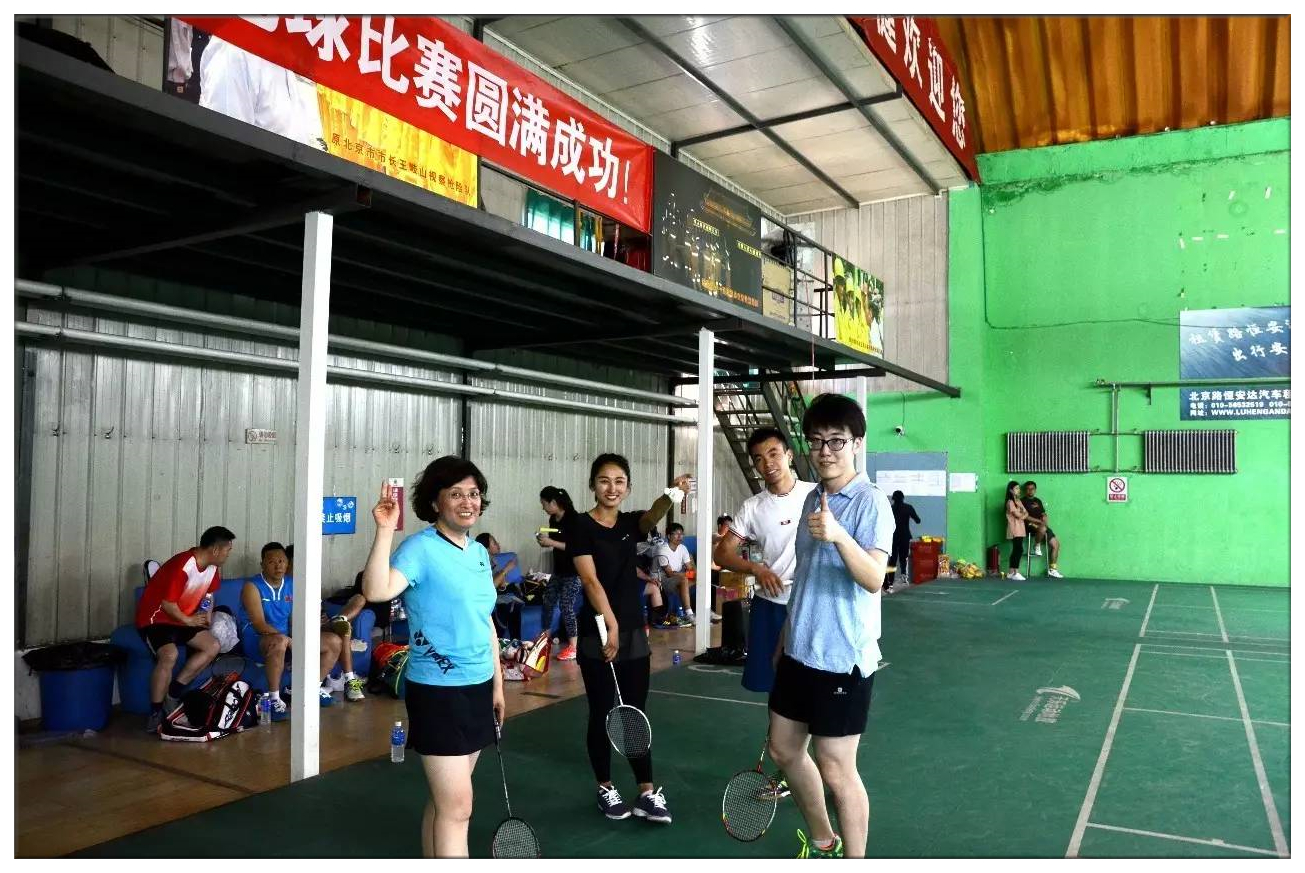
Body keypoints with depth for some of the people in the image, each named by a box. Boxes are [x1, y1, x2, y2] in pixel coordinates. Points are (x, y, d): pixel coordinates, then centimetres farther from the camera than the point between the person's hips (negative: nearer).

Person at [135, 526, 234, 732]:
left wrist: (207, 614, 3)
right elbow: (167, 603, -24)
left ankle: (173, 694, -2)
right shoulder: (182, 565, -27)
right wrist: (188, 621, -11)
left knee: (213, 646, -6)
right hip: (155, 617, -9)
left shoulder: (213, 568, 0)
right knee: (169, 654, -32)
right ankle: (155, 714, -18)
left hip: (183, 619, 9)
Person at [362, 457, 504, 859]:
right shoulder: (420, 548, -13)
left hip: (479, 688, 7)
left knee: (446, 798, 16)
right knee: (457, 805, -4)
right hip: (438, 690, -7)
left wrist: (497, 683, 18)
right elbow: (376, 591, -32)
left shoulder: (480, 552, 9)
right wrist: (385, 530, -34)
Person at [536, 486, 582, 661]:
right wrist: (544, 540, -3)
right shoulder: (553, 519, 6)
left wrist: (551, 542, -23)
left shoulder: (573, 518, -18)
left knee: (567, 607, -5)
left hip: (573, 572, -8)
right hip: (558, 570, 8)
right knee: (547, 603, 12)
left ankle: (573, 647, 5)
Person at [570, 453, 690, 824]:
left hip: (634, 633, 5)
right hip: (597, 635, -5)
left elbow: (653, 515, -18)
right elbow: (591, 580, -18)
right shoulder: (582, 526, -9)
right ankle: (605, 789, 23)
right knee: (601, 714, 7)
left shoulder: (631, 523, 6)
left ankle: (647, 793, 16)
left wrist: (672, 494, -40)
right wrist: (610, 625, -29)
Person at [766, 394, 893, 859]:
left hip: (843, 658, -8)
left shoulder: (871, 501, -14)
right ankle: (822, 842, 40)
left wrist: (839, 536, -43)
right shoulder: (812, 499, 9)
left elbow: (874, 579, -27)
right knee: (784, 748, 18)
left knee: (836, 769, 1)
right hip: (799, 651, 8)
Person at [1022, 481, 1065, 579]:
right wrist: (1039, 521, -19)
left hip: (1042, 526, 7)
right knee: (1042, 529, -40)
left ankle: (1052, 569, 3)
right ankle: (1036, 546, -11)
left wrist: (1045, 522, -6)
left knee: (1055, 544, -3)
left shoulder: (1038, 501, 20)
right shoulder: (1023, 501, -1)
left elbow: (1043, 515, 16)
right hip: (1030, 525, -7)